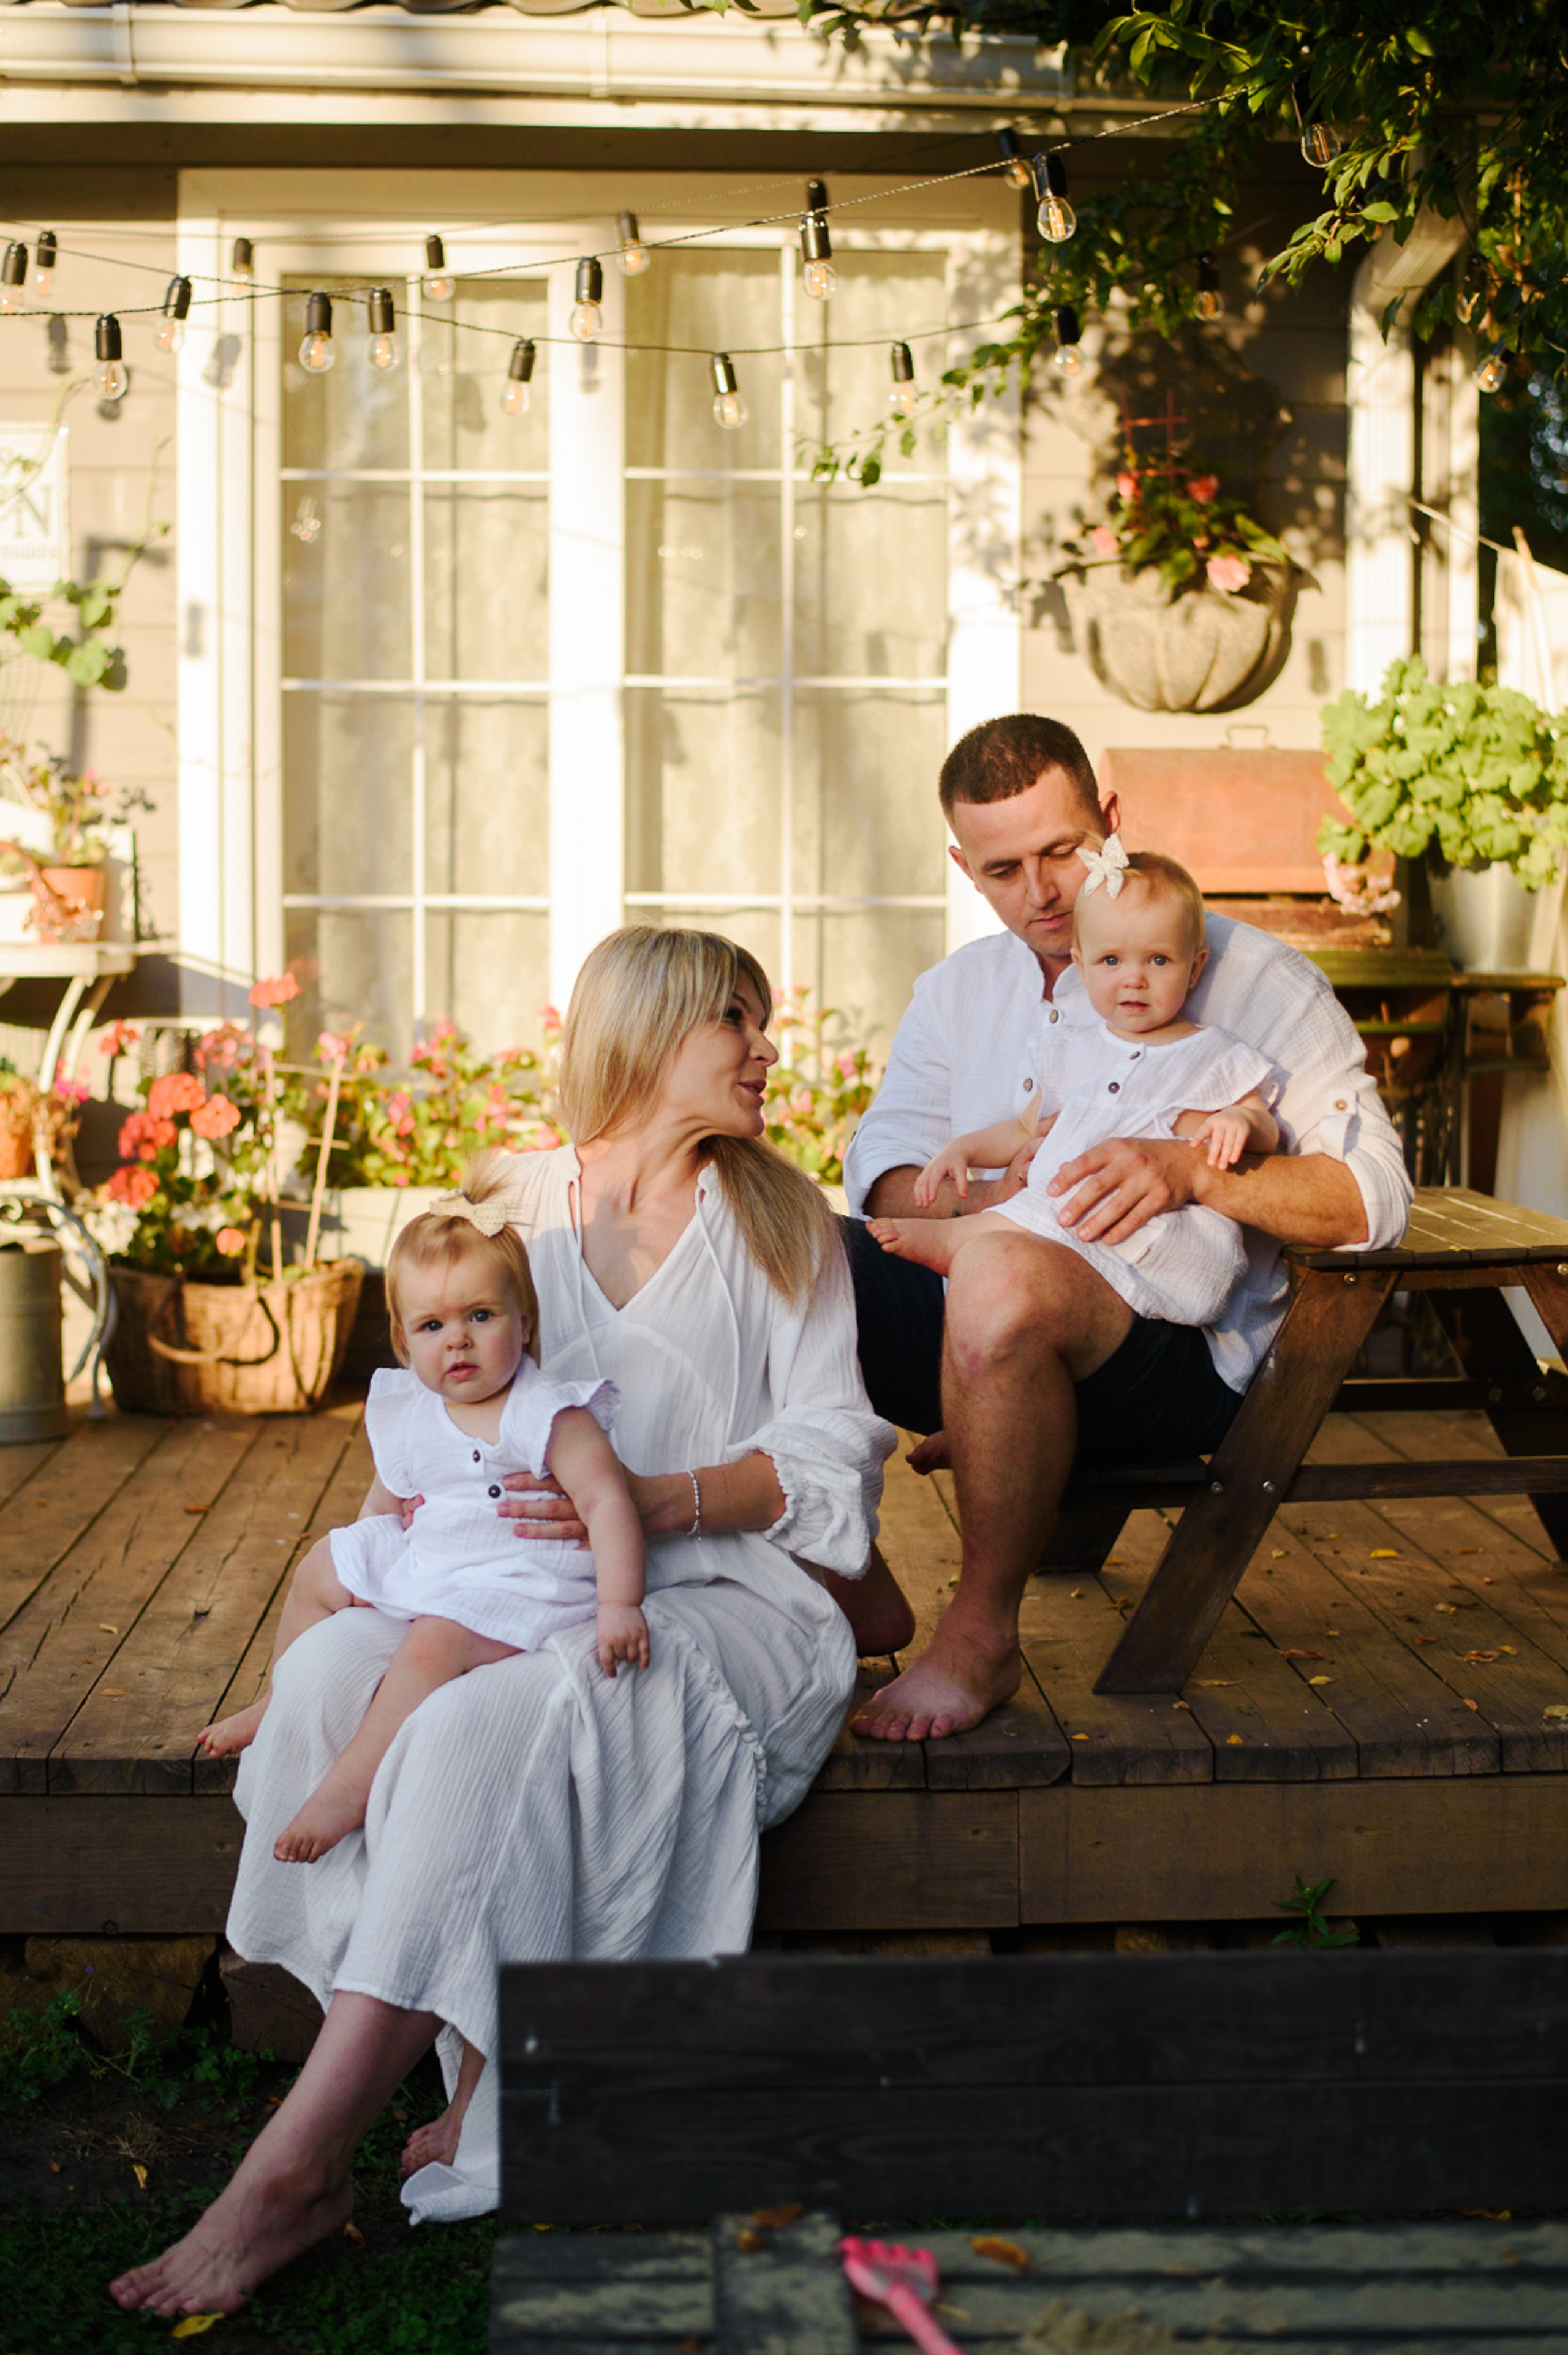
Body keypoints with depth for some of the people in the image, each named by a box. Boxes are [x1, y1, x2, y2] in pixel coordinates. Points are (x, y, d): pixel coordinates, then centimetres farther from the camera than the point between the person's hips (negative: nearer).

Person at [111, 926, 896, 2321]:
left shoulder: (775, 1223, 8)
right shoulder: (525, 1209, 15)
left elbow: (833, 1456, 0)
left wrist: (651, 1505, -16)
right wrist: (402, 1505, -1)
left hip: (731, 1598, -3)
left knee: (486, 1723, -33)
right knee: (332, 1668, -28)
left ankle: (296, 2167, -30)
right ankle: (484, 2073, -25)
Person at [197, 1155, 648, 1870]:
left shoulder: (547, 1416, -20)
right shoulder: (412, 1414, 4)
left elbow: (607, 1501, -27)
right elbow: (395, 1491, 24)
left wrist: (619, 1606, -35)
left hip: (515, 1585, -9)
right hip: (425, 1561, 9)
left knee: (434, 1643, -34)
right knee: (322, 1568, 19)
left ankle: (349, 1791, -31)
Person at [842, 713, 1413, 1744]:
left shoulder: (1256, 980, 1)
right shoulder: (959, 989, 19)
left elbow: (1374, 1192, -9)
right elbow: (881, 1165, 9)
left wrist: (1188, 1171, -25)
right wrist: (980, 1198, -15)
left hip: (1184, 1352, -5)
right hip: (983, 1323, 6)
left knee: (1006, 1283, -39)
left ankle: (984, 1634, -22)